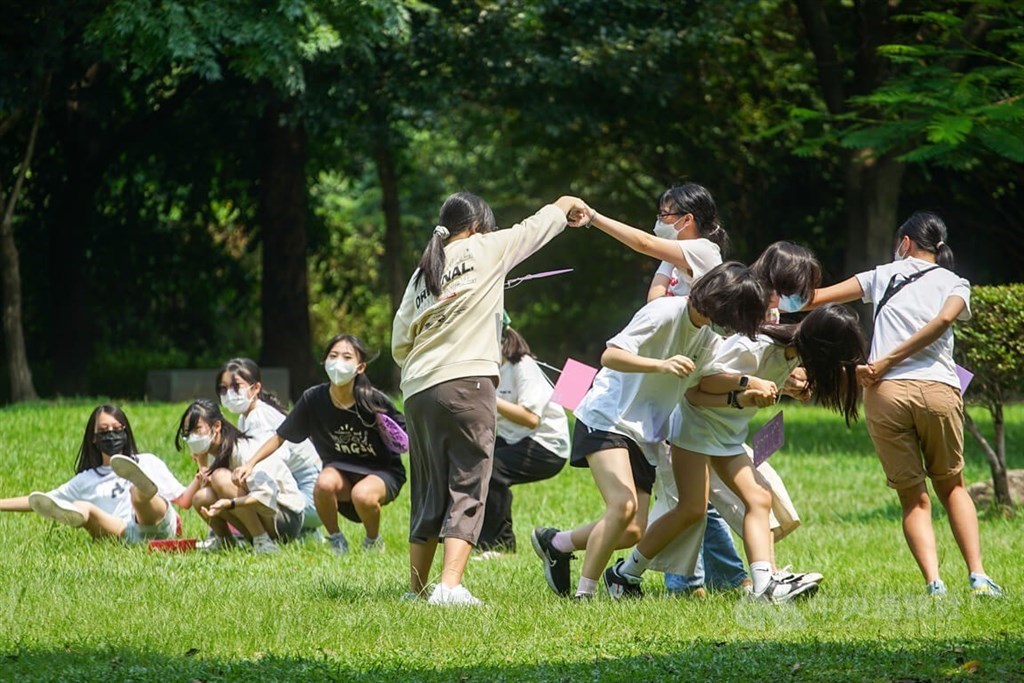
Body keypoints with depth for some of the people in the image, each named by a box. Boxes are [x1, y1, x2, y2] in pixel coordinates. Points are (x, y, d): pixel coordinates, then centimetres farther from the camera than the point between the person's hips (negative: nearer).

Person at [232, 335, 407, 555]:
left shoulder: (374, 401, -18)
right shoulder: (313, 399, -11)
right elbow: (280, 437, -2)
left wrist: (402, 442, -27)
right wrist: (250, 464, -11)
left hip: (382, 472, -2)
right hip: (341, 469, 2)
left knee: (362, 495, -36)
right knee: (325, 483, -34)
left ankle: (373, 542, -1)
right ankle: (336, 542, -6)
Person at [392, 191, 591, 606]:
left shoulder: (423, 272, 19)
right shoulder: (484, 249, 6)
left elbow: (399, 342, 15)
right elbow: (539, 224, 19)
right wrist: (572, 208, 38)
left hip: (417, 391, 6)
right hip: (465, 382, -6)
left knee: (428, 493, 13)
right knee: (467, 489, -7)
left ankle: (416, 589, 18)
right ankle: (450, 586, -20)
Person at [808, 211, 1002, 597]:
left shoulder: (884, 276, 19)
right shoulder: (955, 284, 17)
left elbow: (815, 299, 19)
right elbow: (942, 321, -5)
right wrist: (887, 361, -5)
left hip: (885, 391, 0)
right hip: (939, 390, 0)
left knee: (913, 497, 7)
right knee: (951, 485, 18)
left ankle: (935, 584, -11)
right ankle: (978, 577, 4)